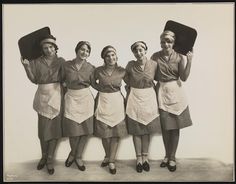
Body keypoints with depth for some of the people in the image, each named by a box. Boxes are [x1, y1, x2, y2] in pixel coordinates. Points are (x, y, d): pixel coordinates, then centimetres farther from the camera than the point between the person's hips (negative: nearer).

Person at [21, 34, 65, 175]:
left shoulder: (61, 61, 3)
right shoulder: (37, 62, 6)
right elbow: (34, 80, 3)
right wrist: (26, 66, -7)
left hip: (57, 97, -1)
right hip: (43, 97, 1)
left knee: (55, 128, 1)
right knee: (43, 128, 6)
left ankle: (50, 159, 14)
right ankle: (44, 156, 26)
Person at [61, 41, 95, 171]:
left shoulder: (91, 68, 0)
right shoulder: (66, 65, -3)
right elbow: (61, 81, 7)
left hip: (86, 99, 1)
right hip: (71, 99, -1)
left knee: (86, 129, 4)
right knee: (73, 130, -1)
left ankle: (78, 156, 25)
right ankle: (73, 152, 31)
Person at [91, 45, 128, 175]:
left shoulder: (122, 71, -5)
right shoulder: (98, 70, -5)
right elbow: (93, 82, 12)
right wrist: (101, 89, 2)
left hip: (117, 102, 0)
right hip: (103, 102, 0)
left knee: (116, 131, 3)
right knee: (104, 131, 9)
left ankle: (111, 161, 16)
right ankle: (107, 156, 31)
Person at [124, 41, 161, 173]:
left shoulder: (154, 64, -6)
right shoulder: (130, 65, -7)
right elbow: (126, 79, 11)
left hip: (149, 98, 1)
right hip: (134, 99, -1)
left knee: (147, 130, 8)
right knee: (136, 130, 5)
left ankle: (145, 157, 22)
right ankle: (139, 158, 18)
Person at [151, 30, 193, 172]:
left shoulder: (179, 57, -3)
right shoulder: (155, 56, -2)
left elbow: (184, 78, -8)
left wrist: (189, 61, -15)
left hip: (175, 92, 0)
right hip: (162, 92, 0)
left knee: (175, 126, 4)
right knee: (165, 126, 7)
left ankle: (172, 158, 19)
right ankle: (167, 155, 27)